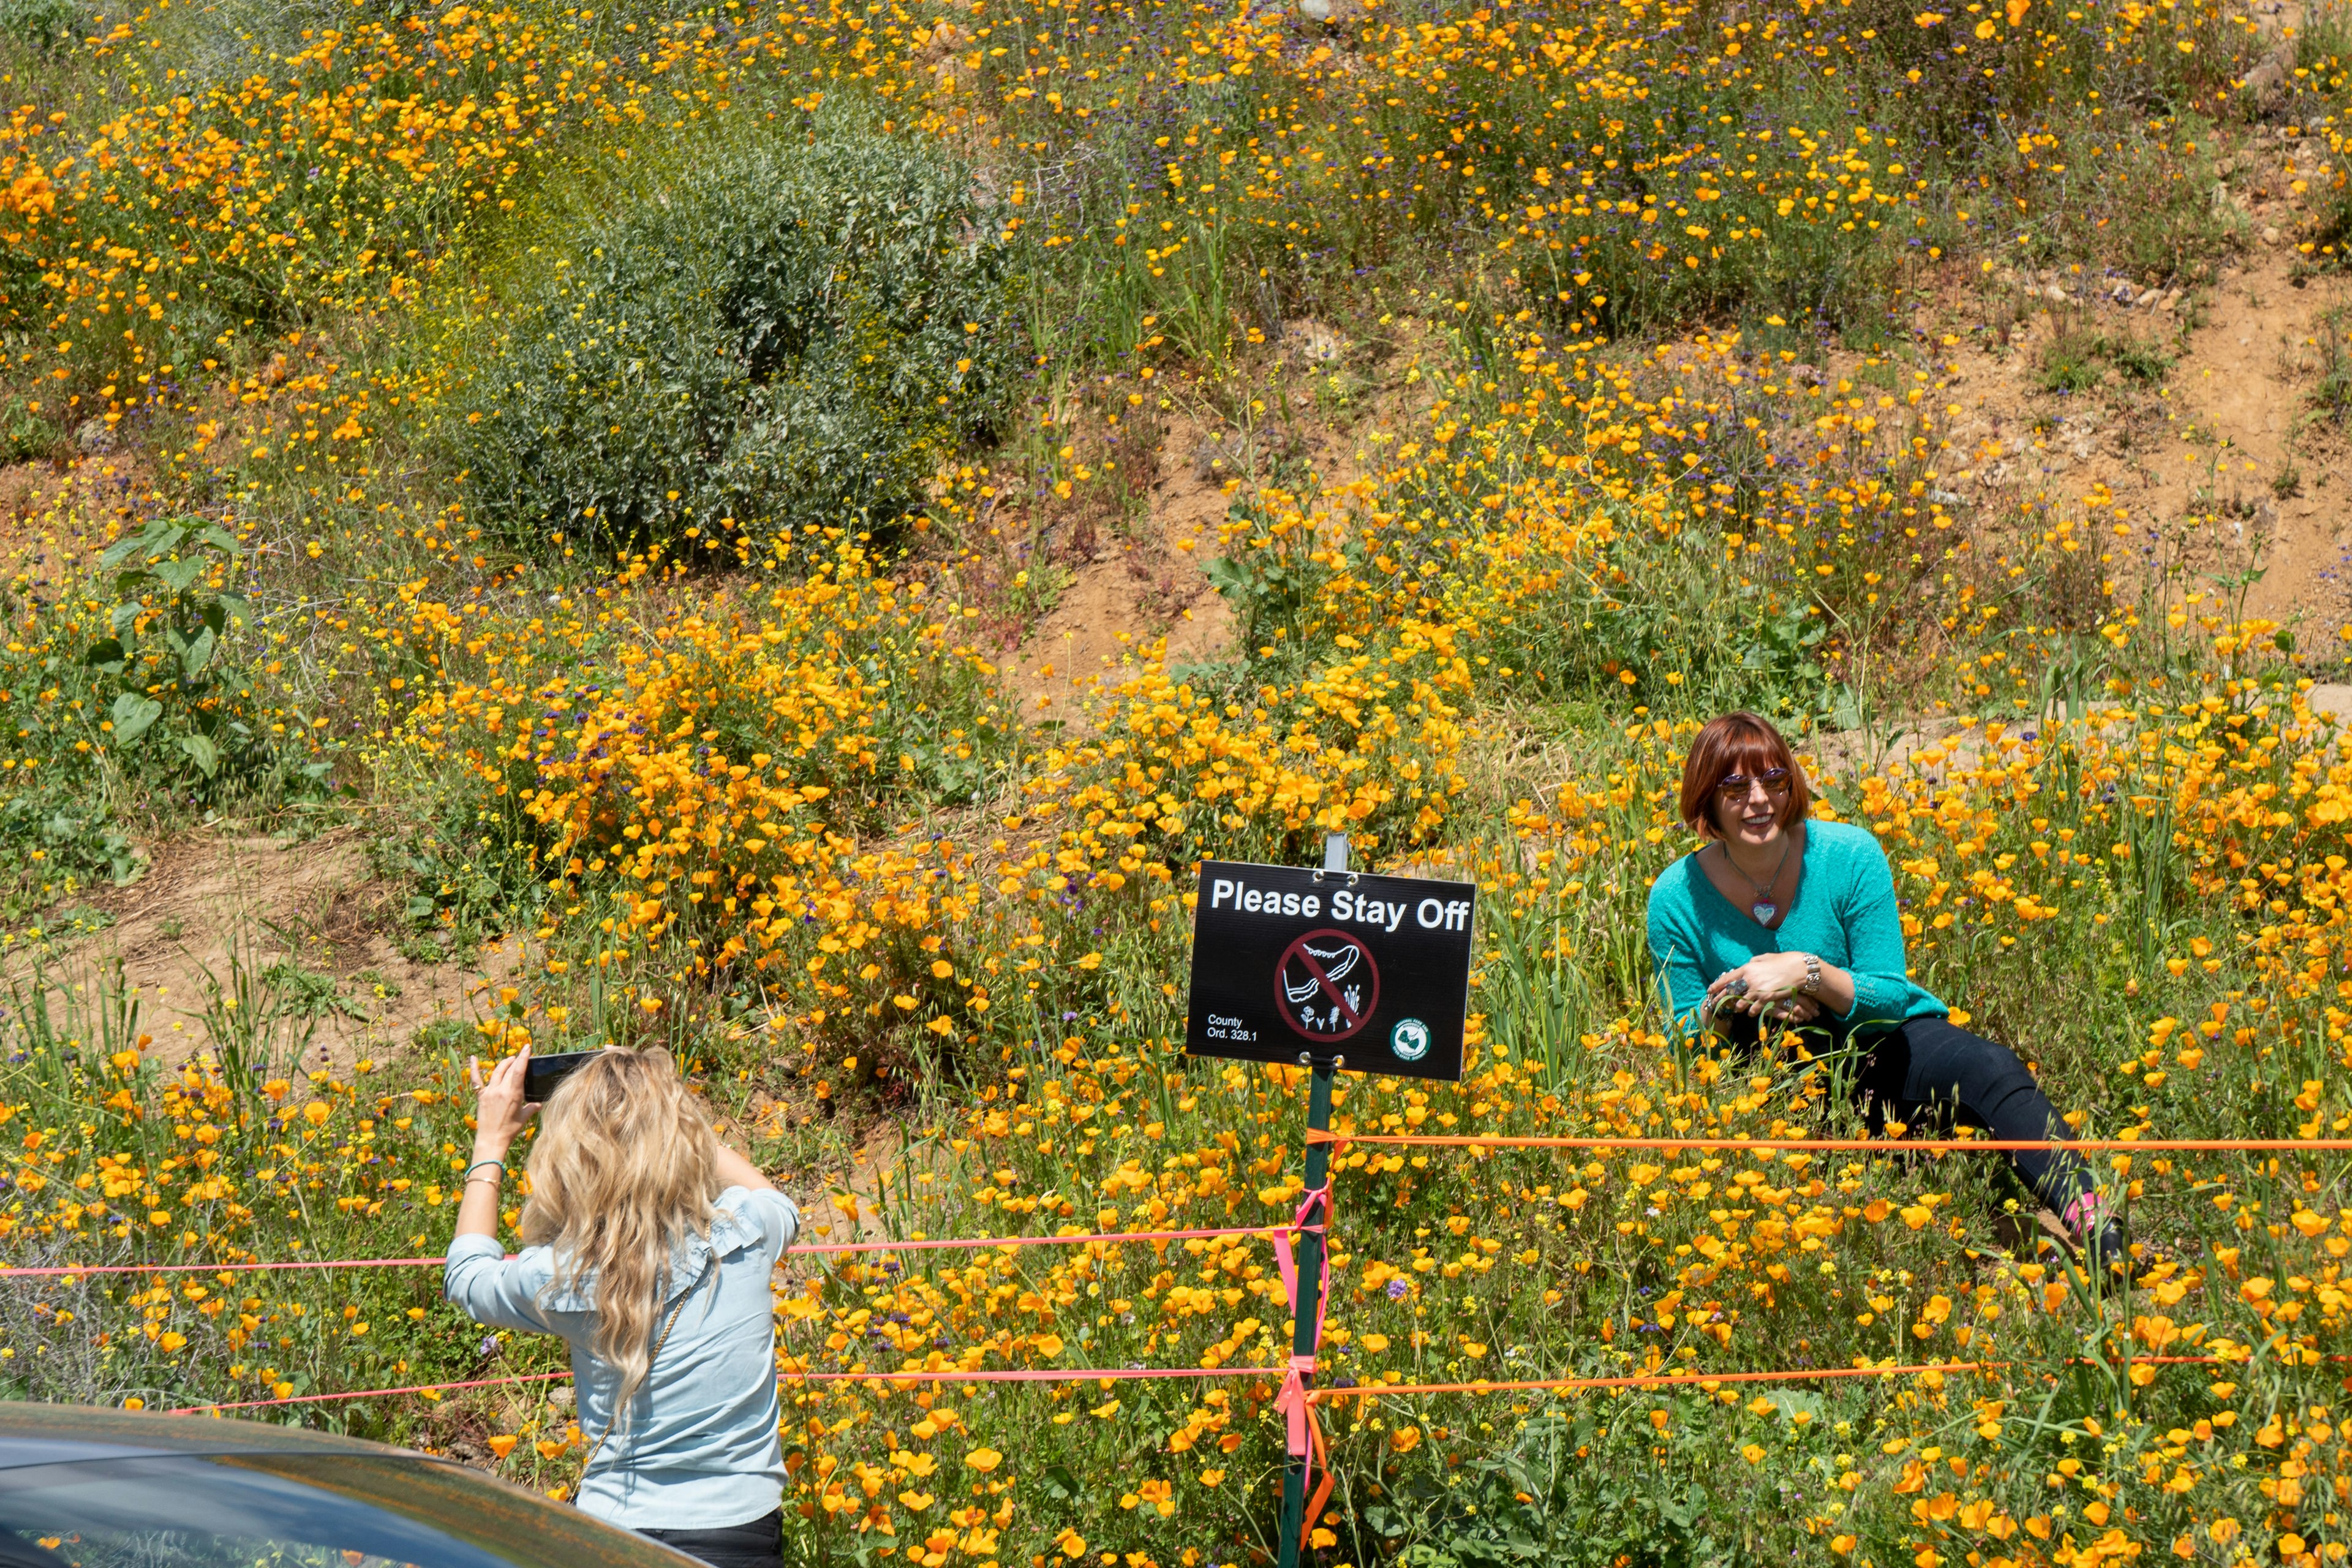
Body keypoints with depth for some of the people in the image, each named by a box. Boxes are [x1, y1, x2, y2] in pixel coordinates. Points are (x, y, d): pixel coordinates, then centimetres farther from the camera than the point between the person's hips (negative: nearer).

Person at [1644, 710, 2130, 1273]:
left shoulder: (1849, 857, -13)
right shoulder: (1678, 897, -10)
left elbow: (1890, 998, -11)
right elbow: (1684, 1042, 0)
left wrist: (1809, 974, -29)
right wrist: (1722, 1010, -24)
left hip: (1884, 1044, -1)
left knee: (1994, 1072, -29)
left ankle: (2100, 1238, -41)